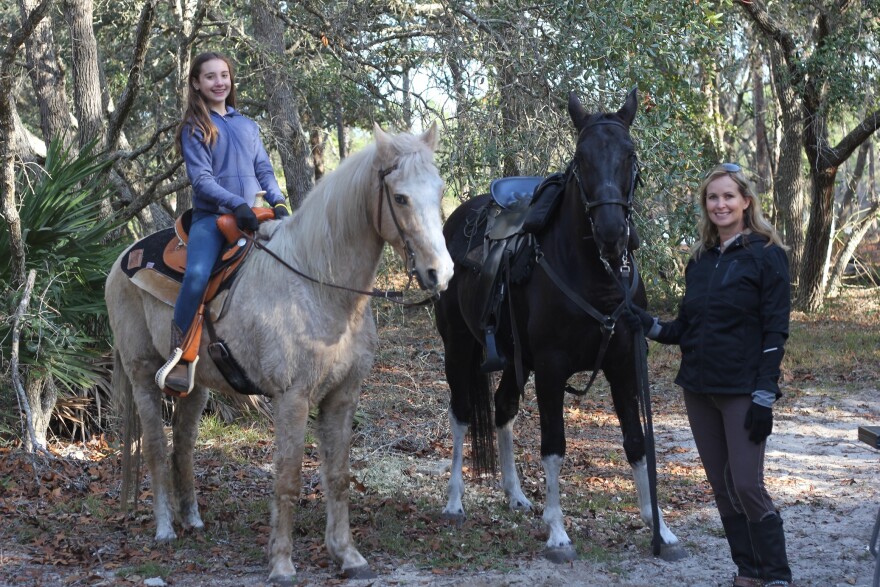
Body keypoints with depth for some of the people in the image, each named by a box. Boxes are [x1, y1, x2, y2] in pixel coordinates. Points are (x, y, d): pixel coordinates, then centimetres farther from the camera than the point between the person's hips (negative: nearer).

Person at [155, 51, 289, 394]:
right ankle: (181, 356, -24)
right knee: (197, 275, -31)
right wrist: (236, 203, -19)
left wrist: (278, 201, -4)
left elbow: (264, 170, 16)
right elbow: (201, 178, -5)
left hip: (252, 216, 5)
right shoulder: (194, 128, 6)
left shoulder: (248, 125, 19)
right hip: (211, 216, -5)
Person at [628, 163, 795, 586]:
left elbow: (775, 332, -11)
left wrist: (764, 396, -17)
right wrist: (652, 327, -5)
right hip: (698, 388, 7)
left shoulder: (766, 255, -7)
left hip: (742, 391, -6)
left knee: (747, 485, -10)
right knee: (721, 485, 10)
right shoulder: (700, 260, 11)